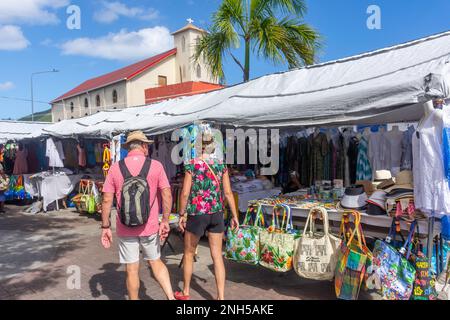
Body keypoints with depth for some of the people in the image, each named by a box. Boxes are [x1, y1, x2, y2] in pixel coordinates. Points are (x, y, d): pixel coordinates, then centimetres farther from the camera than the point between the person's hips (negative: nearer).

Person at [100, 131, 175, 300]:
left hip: (125, 228, 0)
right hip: (150, 226, 0)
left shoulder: (115, 167, -3)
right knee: (156, 262, 19)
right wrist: (165, 221, -3)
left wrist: (105, 227, 3)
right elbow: (167, 194, -10)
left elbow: (107, 200, -4)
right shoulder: (156, 165, -5)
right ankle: (171, 297, 15)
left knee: (132, 269, 12)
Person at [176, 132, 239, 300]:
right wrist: (235, 216, 7)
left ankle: (185, 293, 32)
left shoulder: (192, 165, -8)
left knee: (189, 254, 16)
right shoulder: (221, 166, 1)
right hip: (216, 214, 3)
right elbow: (228, 193, 0)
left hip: (197, 214, -3)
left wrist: (182, 214, 1)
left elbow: (185, 193, -10)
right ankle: (221, 297, 12)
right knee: (217, 255, 9)